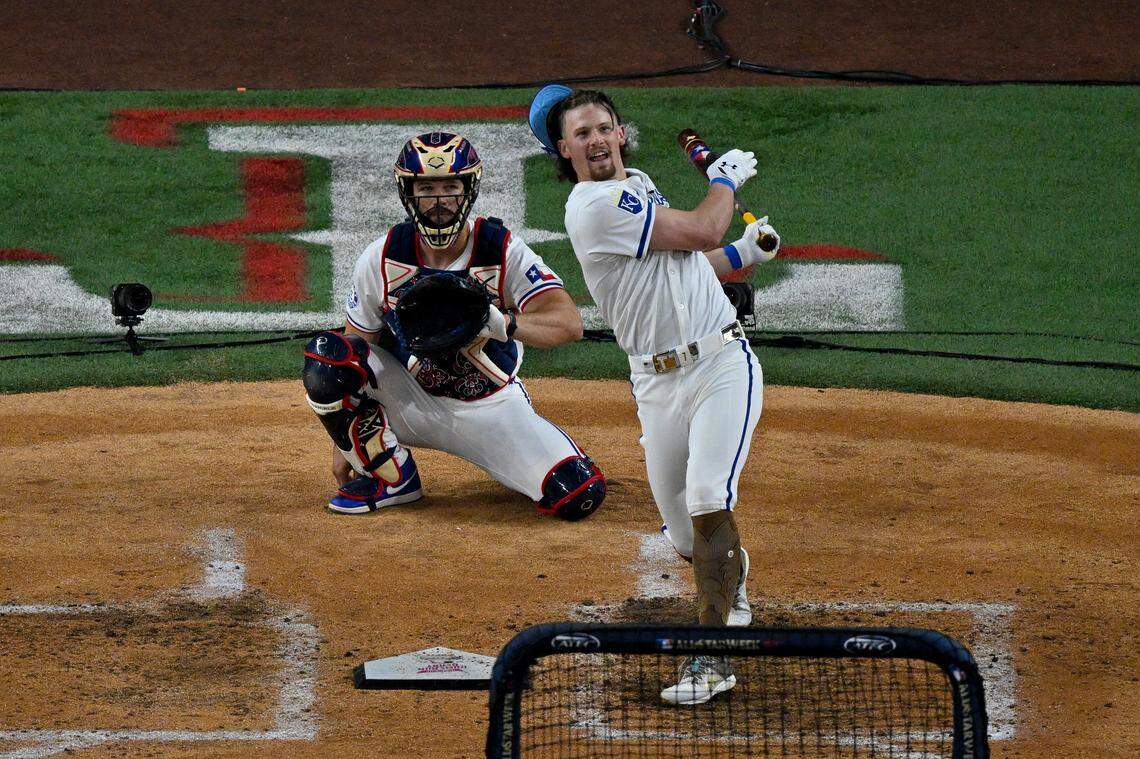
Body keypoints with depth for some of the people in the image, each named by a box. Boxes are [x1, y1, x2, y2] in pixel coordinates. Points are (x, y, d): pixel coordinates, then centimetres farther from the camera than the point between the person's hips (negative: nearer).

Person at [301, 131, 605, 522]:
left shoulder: (503, 251, -17)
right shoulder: (381, 259, -12)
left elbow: (570, 323, -28)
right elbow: (355, 346, -3)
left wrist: (504, 324, -48)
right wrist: (344, 446, -4)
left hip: (491, 409, -1)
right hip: (410, 402, 1)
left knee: (581, 496, -22)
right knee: (326, 357, -27)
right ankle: (391, 477, -7)